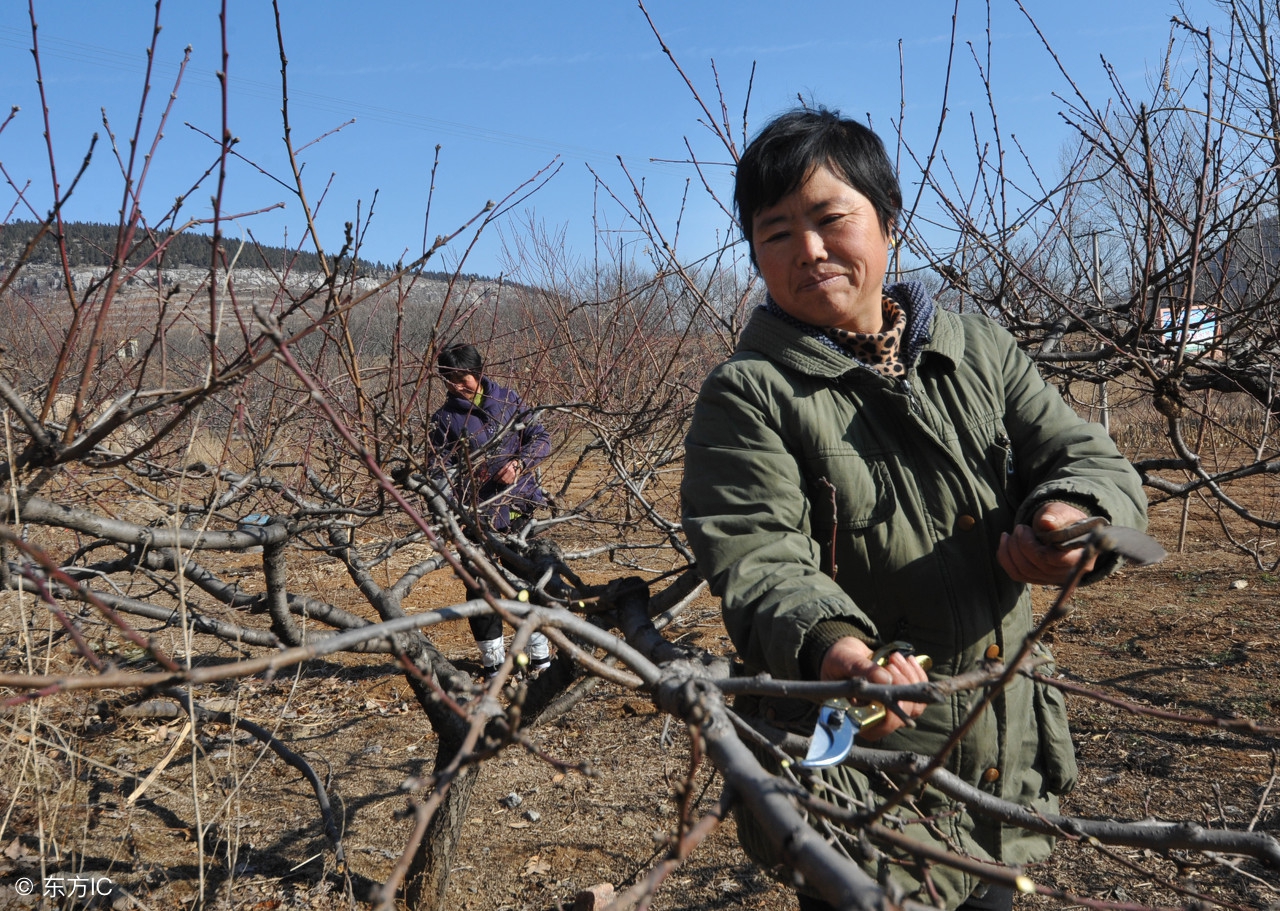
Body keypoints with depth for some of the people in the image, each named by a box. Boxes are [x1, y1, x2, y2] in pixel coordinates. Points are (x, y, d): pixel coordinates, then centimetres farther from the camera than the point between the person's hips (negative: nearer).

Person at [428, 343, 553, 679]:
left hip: (519, 509, 2)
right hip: (478, 517, -2)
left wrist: (519, 463, -15)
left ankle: (540, 656, 24)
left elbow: (541, 439, 4)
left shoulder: (507, 399, 4)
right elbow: (439, 468, -6)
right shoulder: (445, 418, -2)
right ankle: (494, 663, 17)